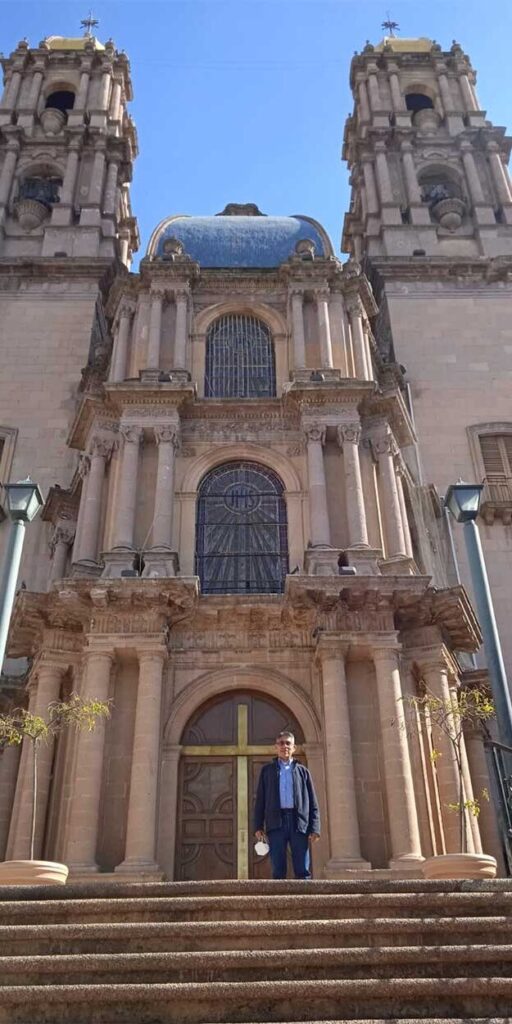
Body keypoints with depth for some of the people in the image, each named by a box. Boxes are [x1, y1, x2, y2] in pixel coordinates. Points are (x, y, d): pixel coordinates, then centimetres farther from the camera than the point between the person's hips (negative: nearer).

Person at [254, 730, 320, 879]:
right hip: (276, 823, 0)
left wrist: (314, 828, 0)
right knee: (278, 871, -1)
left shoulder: (303, 771, 15)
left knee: (303, 871, -3)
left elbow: (313, 803, 11)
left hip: (299, 823, 0)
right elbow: (260, 800, 11)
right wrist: (258, 826, 1)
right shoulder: (267, 770, 15)